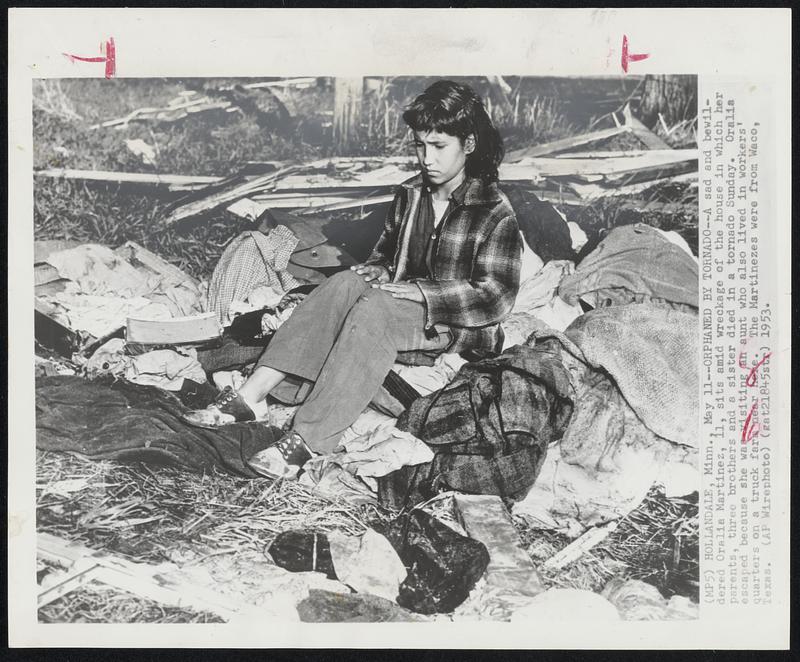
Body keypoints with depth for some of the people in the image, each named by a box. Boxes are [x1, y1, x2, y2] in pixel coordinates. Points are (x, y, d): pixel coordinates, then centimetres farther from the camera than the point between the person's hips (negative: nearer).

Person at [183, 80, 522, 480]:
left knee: (375, 307, -34)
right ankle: (247, 397, -32)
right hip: (405, 306, 6)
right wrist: (378, 271, -4)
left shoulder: (496, 213, -10)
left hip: (459, 328, -5)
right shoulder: (410, 194, 9)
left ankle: (303, 443, -41)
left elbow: (494, 297, -16)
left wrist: (416, 292, -22)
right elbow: (386, 252, 21)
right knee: (345, 283, -25)